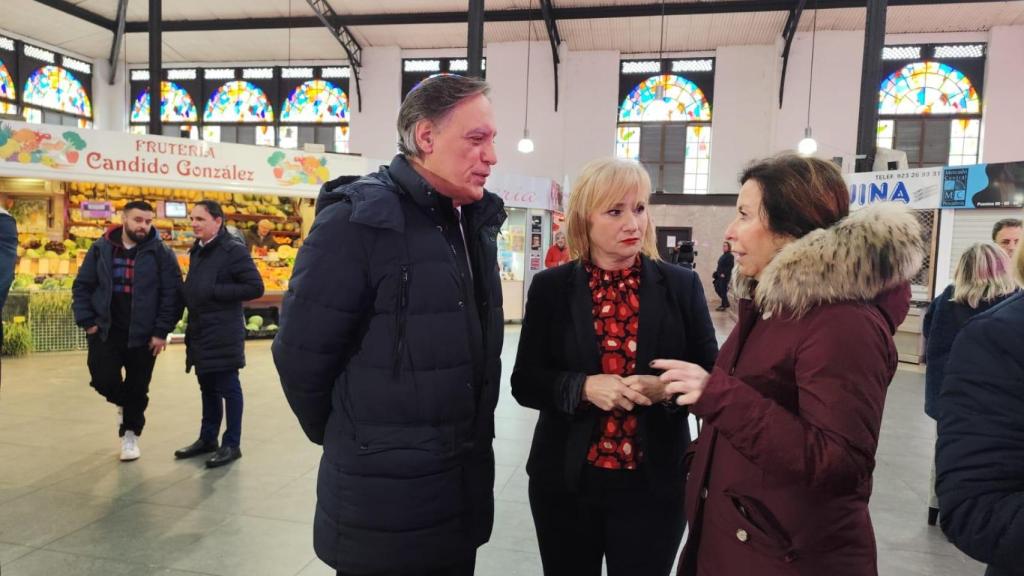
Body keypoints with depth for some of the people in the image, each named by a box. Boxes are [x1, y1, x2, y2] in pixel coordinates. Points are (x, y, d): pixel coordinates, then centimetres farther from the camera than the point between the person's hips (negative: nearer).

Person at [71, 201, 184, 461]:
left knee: (137, 388, 6)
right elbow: (82, 286, 7)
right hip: (105, 330, 2)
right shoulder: (101, 248, 2)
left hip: (143, 334, -1)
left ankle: (130, 434, 26)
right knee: (103, 378, -5)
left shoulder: (161, 253, -6)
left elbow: (172, 294, -8)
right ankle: (124, 405, 29)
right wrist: (87, 321, -3)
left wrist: (162, 331, -13)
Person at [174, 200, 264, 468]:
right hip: (200, 330, 8)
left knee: (228, 388, 1)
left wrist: (214, 291, -18)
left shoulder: (233, 250, -13)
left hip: (223, 332, -8)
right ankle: (207, 438, 30)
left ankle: (232, 444, 12)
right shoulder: (197, 250, 13)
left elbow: (255, 287, -18)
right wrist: (191, 297, 7)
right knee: (207, 386, 17)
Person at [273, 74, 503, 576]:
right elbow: (300, 354, -16)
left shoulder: (476, 223, 6)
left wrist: (463, 433, 15)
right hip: (384, 498, -6)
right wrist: (348, 439, -2)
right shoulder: (358, 221, -18)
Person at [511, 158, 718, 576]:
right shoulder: (551, 288, -2)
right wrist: (583, 387, -20)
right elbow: (525, 383, -2)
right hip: (565, 481, 1)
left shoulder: (681, 285, -2)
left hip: (653, 484, 0)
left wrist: (665, 388, -19)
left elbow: (709, 376, 2)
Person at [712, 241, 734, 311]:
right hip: (719, 276, 9)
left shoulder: (730, 256, -7)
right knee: (717, 289, 10)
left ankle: (724, 305, 3)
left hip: (725, 276, -9)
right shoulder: (722, 256, 18)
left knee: (723, 290, -6)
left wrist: (724, 274, -23)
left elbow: (730, 266, -16)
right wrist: (715, 274, 13)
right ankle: (725, 303, 22)